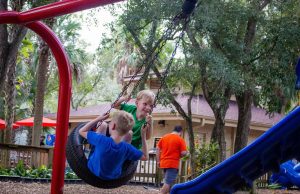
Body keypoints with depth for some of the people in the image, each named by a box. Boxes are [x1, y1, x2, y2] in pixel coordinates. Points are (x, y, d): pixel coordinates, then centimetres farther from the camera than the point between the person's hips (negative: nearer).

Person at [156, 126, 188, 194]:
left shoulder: (164, 137, 11)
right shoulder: (180, 139, -6)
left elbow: (158, 149, 9)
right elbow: (184, 153, -13)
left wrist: (158, 161, 11)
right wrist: (179, 156, 8)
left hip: (164, 163, 6)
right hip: (173, 164, -6)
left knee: (167, 182, 17)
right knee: (168, 183, -8)